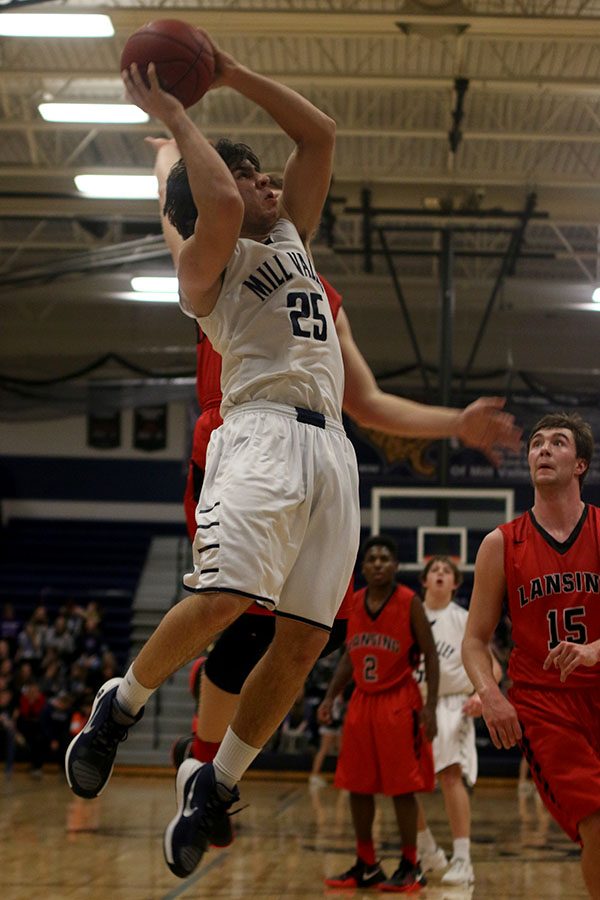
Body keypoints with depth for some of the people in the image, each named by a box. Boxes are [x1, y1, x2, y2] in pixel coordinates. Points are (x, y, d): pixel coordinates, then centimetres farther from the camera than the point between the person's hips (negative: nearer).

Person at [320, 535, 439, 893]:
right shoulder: (355, 603, 8)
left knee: (402, 788, -4)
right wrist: (331, 696, 7)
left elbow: (431, 655, -8)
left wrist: (430, 706, -16)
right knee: (357, 786, 7)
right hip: (362, 702, 6)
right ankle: (366, 865, 18)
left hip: (399, 704, -6)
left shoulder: (409, 603, -9)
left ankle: (411, 867, 5)